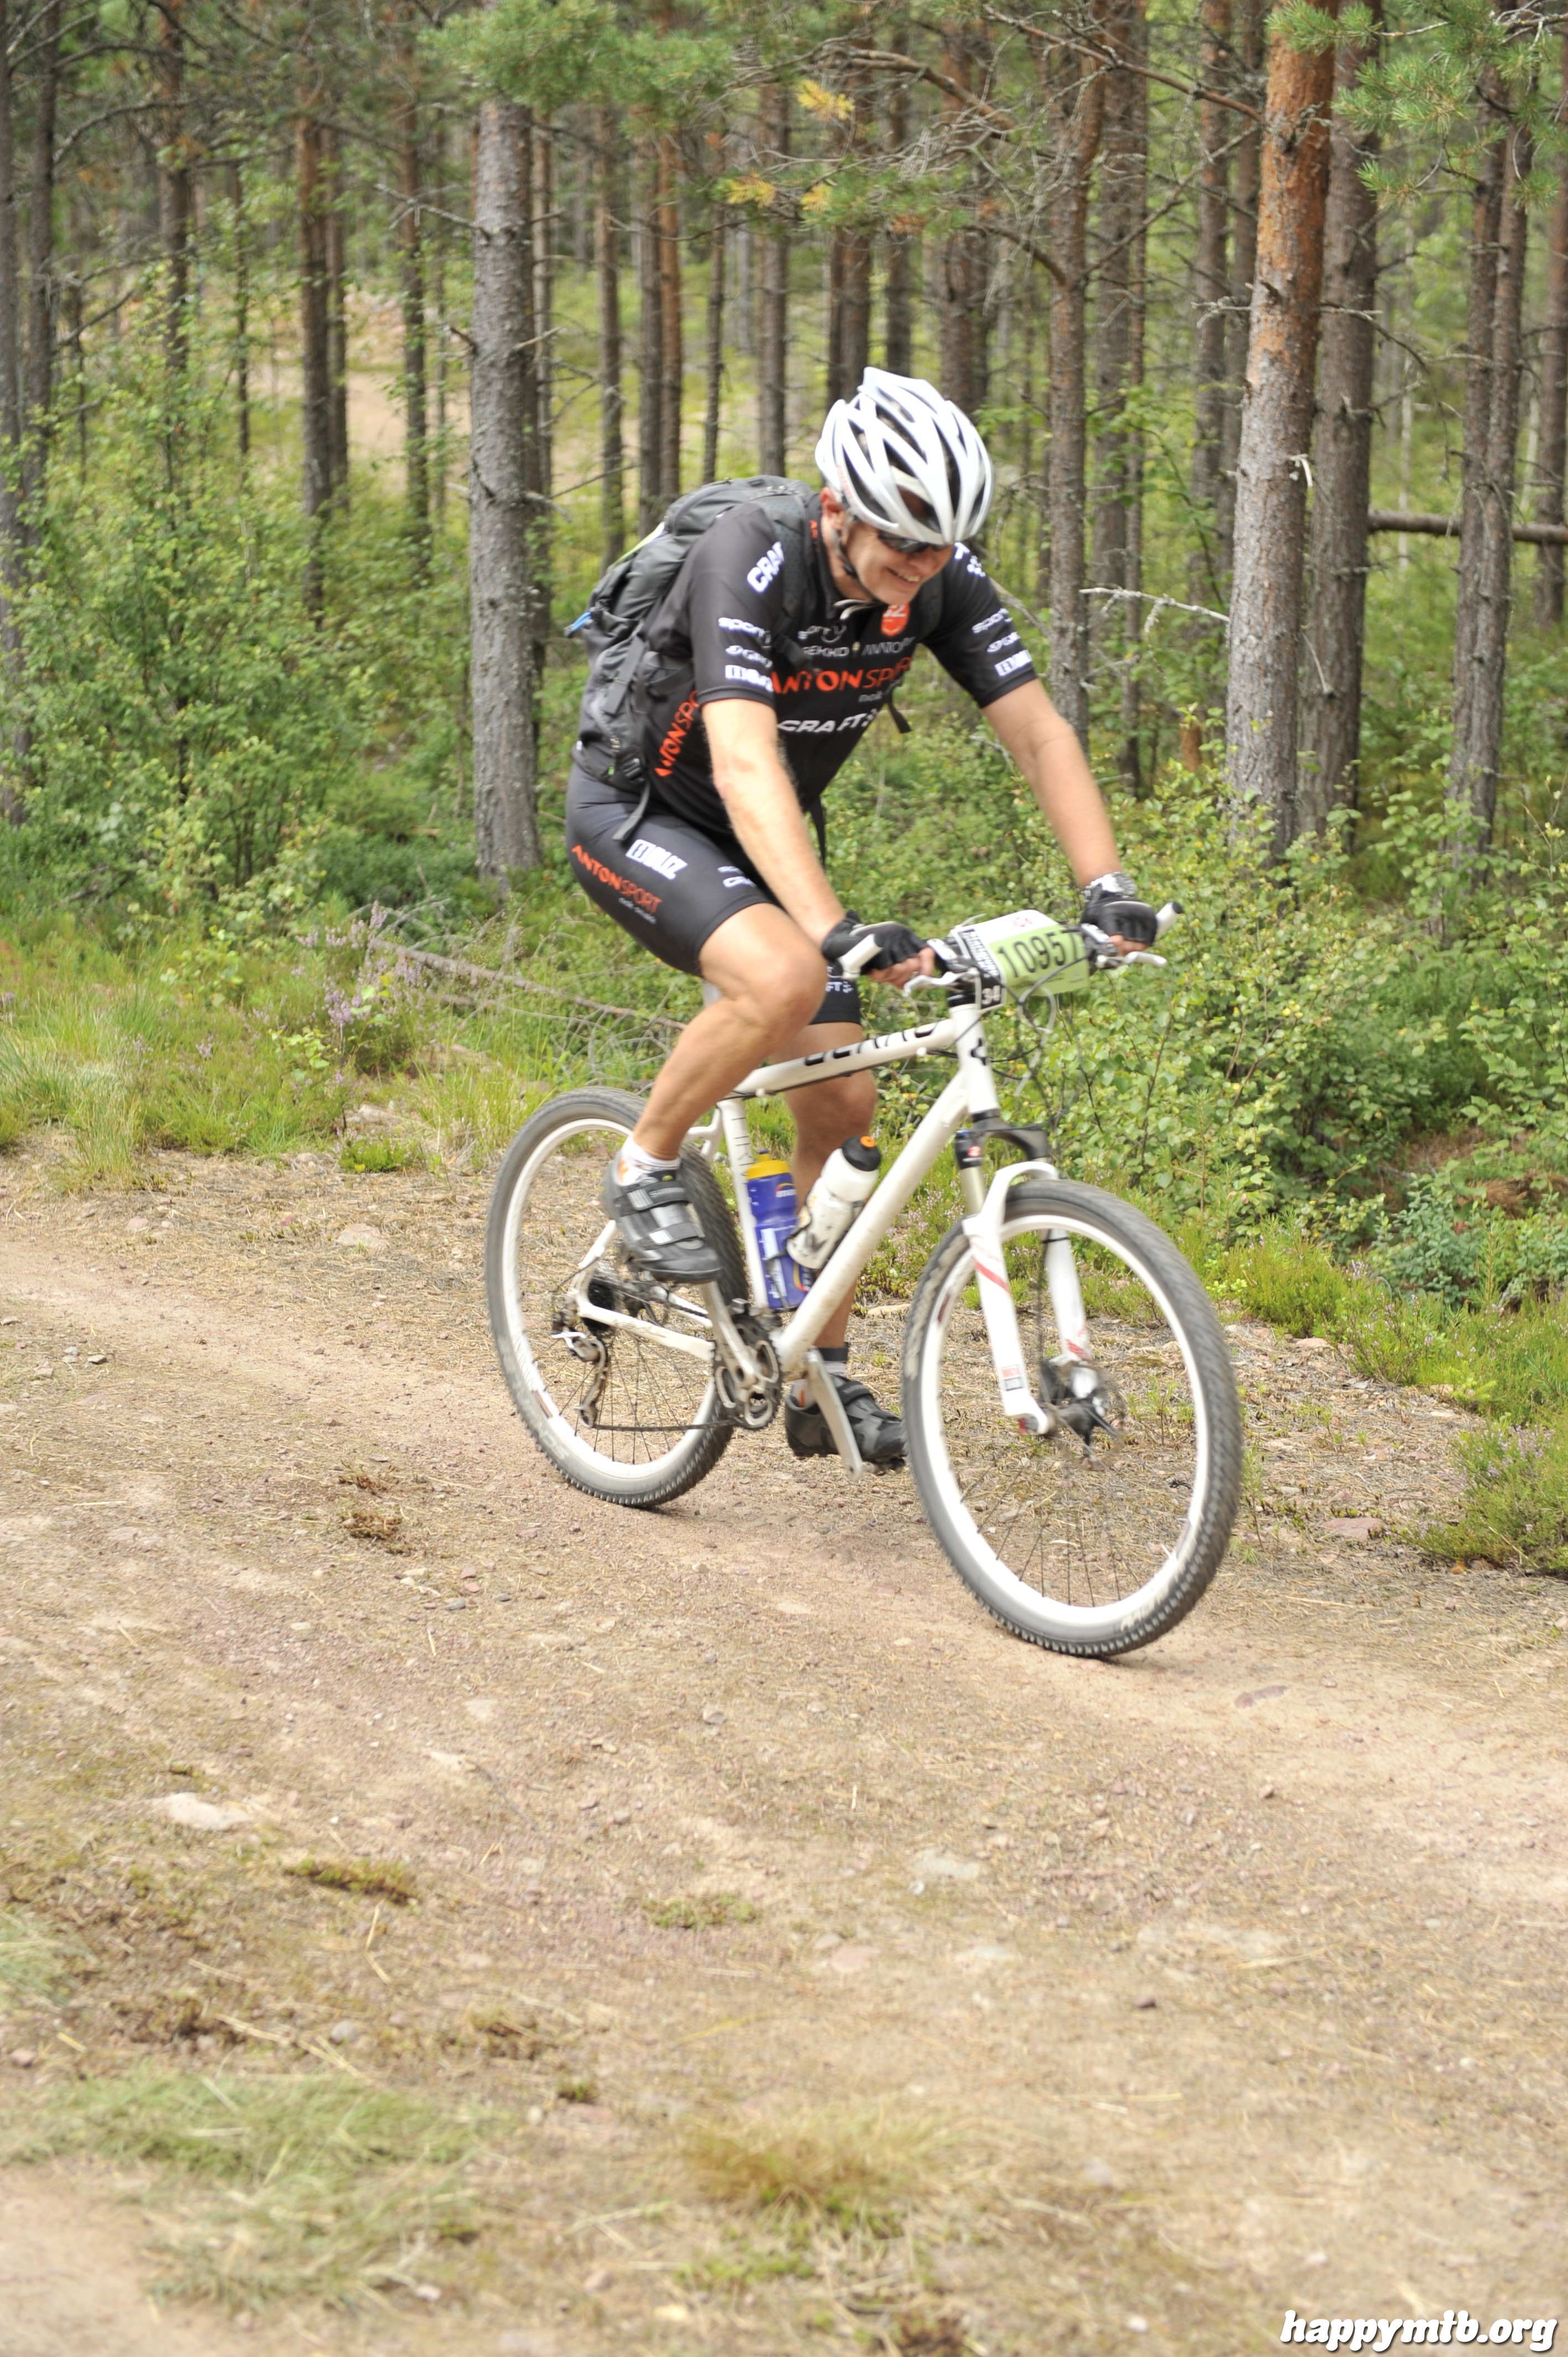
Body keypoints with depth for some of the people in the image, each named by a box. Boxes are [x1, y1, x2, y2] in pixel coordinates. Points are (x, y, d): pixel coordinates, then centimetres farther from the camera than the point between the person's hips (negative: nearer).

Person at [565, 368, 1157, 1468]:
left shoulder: (942, 581, -16)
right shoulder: (749, 564, -34)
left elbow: (1039, 731, -15)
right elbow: (746, 768, -44)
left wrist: (1107, 887, -30)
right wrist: (838, 928, -56)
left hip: (760, 836, 6)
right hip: (635, 812, -6)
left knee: (844, 1098, -1)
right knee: (783, 979, -34)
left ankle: (824, 1379, 12)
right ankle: (645, 1172, -9)